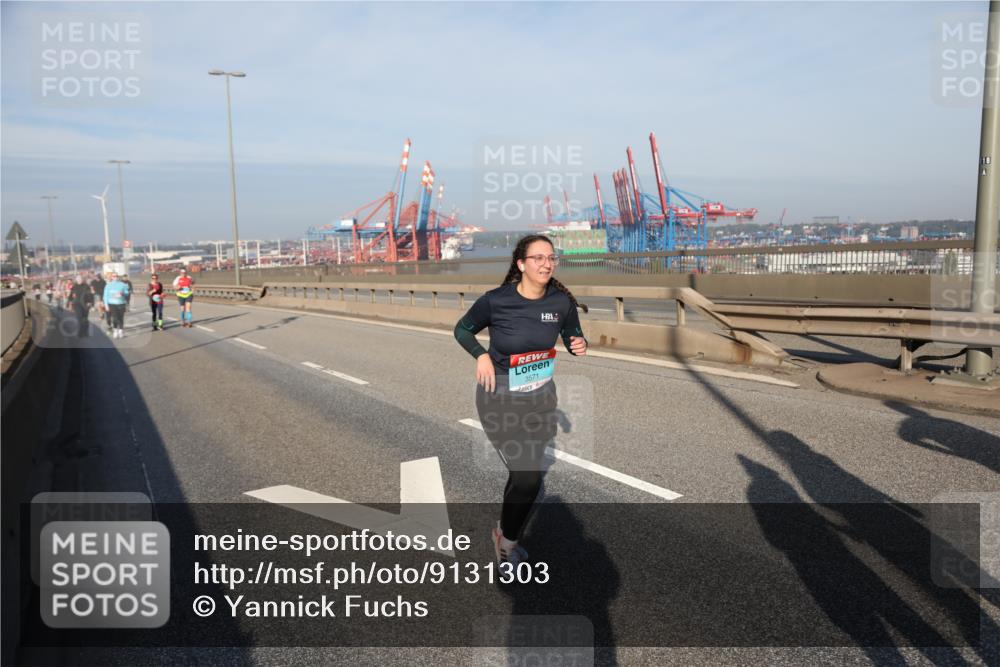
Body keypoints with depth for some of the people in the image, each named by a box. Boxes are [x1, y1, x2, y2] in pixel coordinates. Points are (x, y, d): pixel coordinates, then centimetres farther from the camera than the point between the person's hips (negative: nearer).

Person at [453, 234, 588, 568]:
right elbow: (461, 330, -2)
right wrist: (481, 355, -19)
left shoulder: (562, 301, -12)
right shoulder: (495, 300, -20)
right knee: (527, 477, -9)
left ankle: (506, 533, 46)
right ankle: (507, 539, 22)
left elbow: (572, 338, 6)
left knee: (525, 472, 18)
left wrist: (579, 345, -17)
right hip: (500, 397, -4)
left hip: (541, 396, 4)